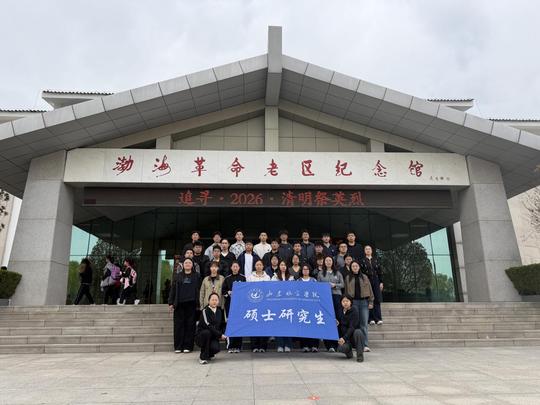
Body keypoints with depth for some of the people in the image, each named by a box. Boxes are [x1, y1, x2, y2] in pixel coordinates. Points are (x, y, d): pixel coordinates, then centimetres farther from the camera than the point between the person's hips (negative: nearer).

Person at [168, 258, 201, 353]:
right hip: (179, 304, 1)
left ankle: (188, 346, 6)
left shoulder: (196, 276, 10)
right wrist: (171, 303, 2)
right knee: (179, 325, -1)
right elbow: (173, 289, 10)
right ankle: (178, 346, 6)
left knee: (190, 325, -1)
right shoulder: (177, 276, 13)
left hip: (191, 304, -1)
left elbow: (198, 290, 7)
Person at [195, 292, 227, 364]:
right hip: (201, 336, -3)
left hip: (213, 337, 3)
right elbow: (208, 325, -23)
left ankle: (209, 354, 13)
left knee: (216, 348, -28)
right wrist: (220, 335, -24)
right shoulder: (205, 311, -12)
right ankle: (203, 357, -18)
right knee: (207, 332, -37)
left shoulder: (219, 311, 7)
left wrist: (223, 334, -2)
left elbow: (222, 324, 16)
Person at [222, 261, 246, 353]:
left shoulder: (243, 278, 6)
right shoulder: (227, 278, 9)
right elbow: (223, 291, 8)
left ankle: (238, 346, 6)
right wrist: (228, 293, -10)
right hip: (230, 304, 1)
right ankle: (231, 346, 6)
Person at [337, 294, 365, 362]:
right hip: (344, 336, 3)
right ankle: (349, 351, 9)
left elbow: (352, 327, -22)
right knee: (341, 348, -29)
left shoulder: (354, 311, -13)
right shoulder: (341, 312, 4)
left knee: (358, 332, -37)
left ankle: (360, 355, -20)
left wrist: (344, 338, -31)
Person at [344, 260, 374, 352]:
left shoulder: (364, 277, 11)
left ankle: (365, 345, -1)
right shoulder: (348, 278, 9)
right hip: (353, 302, 0)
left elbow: (369, 290, 10)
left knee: (364, 324, -2)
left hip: (364, 301, 0)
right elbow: (346, 291, 9)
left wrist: (370, 302, 3)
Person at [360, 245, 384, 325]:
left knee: (377, 300, -2)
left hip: (376, 281, 2)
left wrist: (381, 282, 4)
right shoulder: (362, 261, 3)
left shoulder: (376, 260, 12)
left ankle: (378, 318, 3)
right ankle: (371, 319, 3)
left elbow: (380, 272, 11)